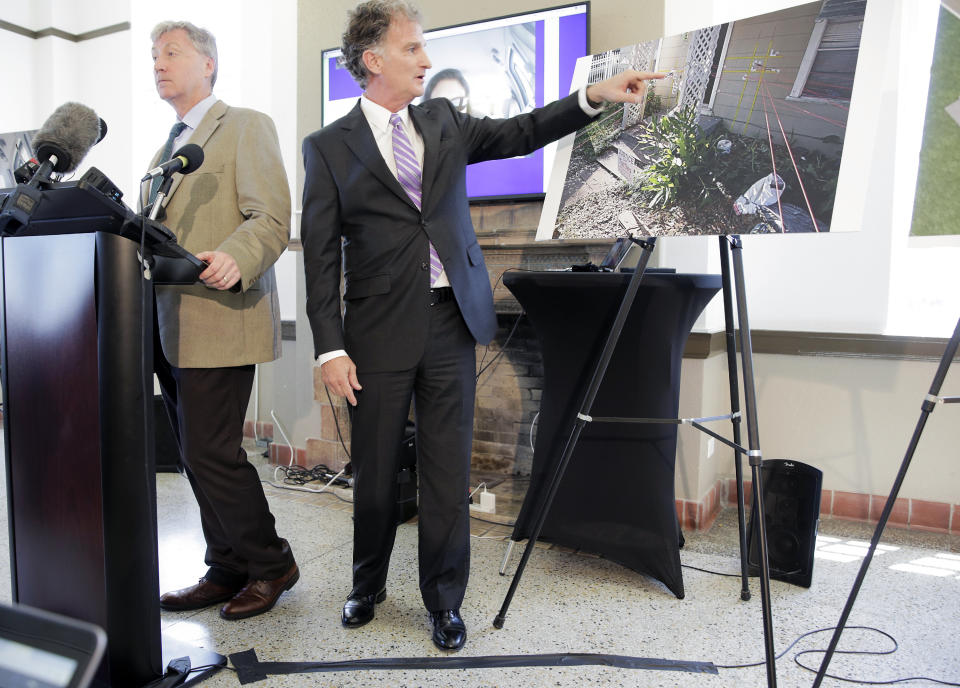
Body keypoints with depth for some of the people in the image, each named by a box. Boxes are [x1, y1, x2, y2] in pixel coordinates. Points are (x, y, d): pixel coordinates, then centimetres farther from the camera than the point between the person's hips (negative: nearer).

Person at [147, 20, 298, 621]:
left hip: (219, 320, -8)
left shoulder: (246, 127, -2)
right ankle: (228, 570, 24)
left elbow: (271, 220, -14)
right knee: (199, 456, 11)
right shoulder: (168, 147, 24)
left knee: (211, 453, -9)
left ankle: (271, 564, 10)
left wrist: (234, 259, -32)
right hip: (171, 328, 9)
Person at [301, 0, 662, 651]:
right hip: (381, 329, -2)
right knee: (375, 471, 10)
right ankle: (368, 584, 34)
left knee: (449, 470, 7)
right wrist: (330, 347, -9)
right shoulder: (330, 146, 0)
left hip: (452, 324, 3)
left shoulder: (444, 120, 13)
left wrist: (594, 96, 0)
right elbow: (321, 256, -3)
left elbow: (519, 133, 12)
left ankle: (445, 600, 23)